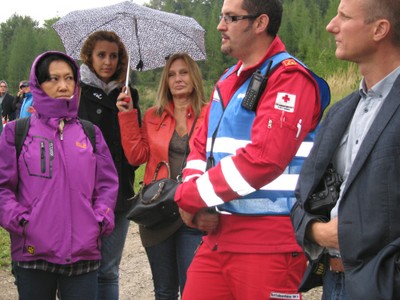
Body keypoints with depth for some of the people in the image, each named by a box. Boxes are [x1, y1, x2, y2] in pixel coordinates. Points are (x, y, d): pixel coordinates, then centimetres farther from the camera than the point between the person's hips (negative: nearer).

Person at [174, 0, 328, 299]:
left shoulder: (289, 78, -11)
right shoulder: (227, 81, 18)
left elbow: (263, 159, -21)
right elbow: (201, 147, 17)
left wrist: (189, 196, -13)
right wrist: (197, 206, -2)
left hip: (268, 244, -7)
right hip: (217, 235, 8)